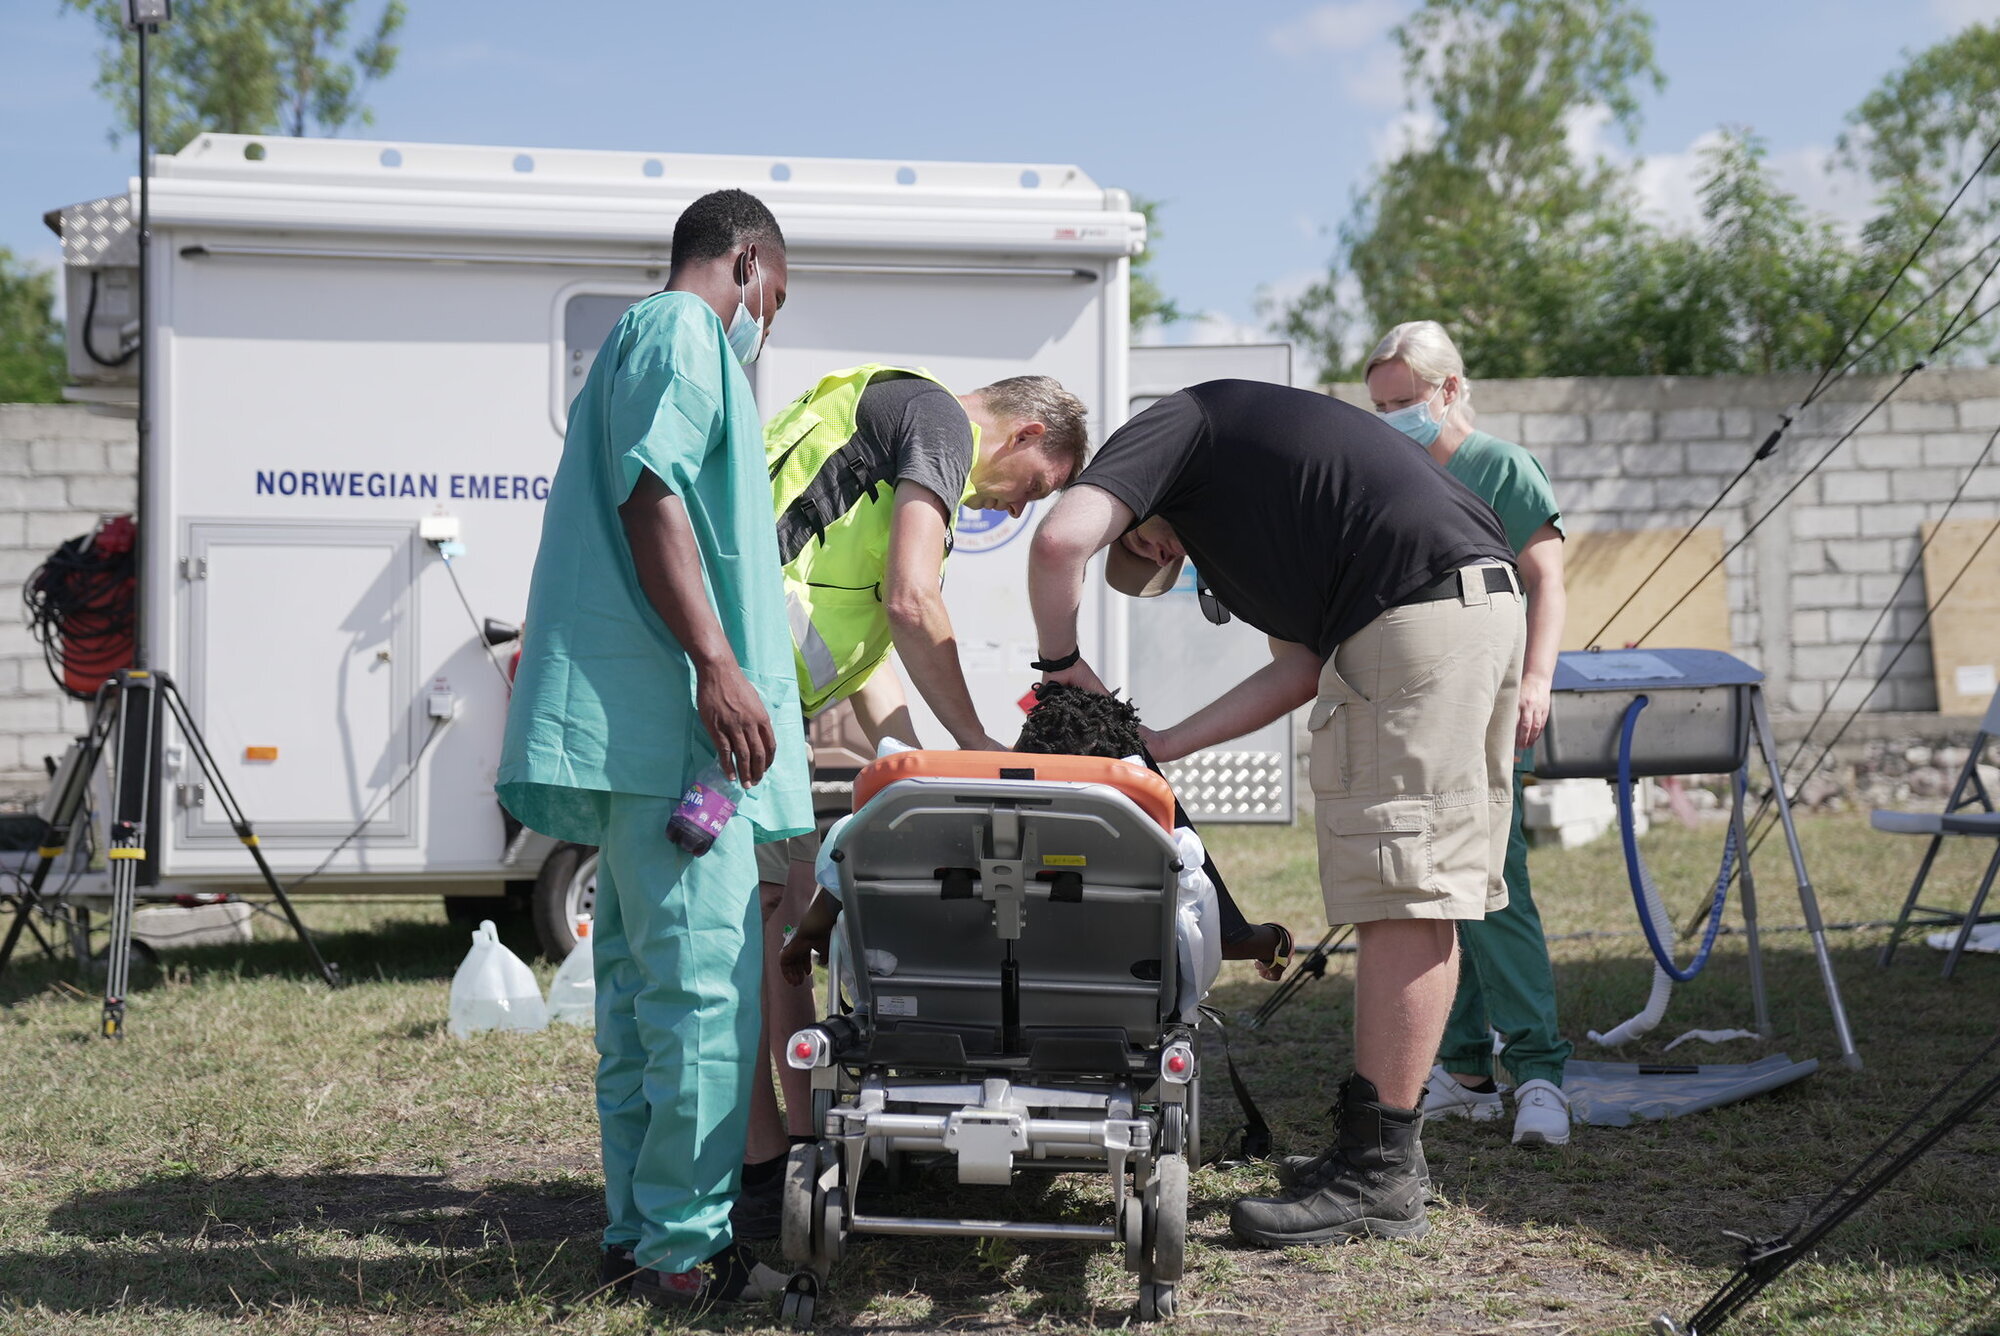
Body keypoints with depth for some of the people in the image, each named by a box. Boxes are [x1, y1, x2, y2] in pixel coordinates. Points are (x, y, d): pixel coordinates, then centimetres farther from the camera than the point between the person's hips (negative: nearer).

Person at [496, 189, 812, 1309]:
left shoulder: (646, 341, 28)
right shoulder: (684, 331, -3)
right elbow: (651, 496, -16)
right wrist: (717, 664, -23)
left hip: (643, 724, 11)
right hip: (670, 713, -11)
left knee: (643, 981, 12)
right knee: (704, 977, -10)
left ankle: (638, 1231, 18)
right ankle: (684, 1246, -7)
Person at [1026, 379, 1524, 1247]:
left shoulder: (1169, 427, 8)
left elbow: (1061, 540, -12)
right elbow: (1305, 667, 22)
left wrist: (1060, 661, 5)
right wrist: (1163, 745, 20)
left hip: (1417, 611, -10)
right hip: (1483, 599, 10)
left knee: (1403, 895, -8)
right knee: (1423, 894, 11)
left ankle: (1379, 1178, -5)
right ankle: (1377, 1147, 17)